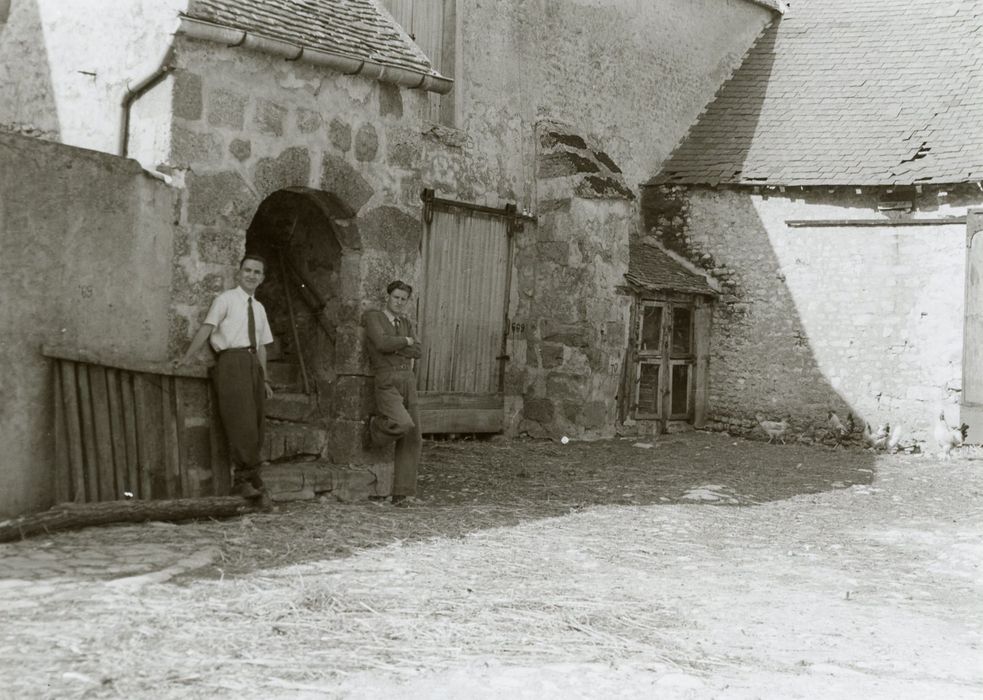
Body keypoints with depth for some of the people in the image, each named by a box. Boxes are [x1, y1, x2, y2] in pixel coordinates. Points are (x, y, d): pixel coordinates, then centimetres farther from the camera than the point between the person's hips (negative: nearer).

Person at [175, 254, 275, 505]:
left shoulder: (259, 308, 22)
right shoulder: (226, 299, 3)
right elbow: (206, 328, -7)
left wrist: (264, 379, 16)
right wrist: (188, 357, -16)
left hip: (253, 364, 7)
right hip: (232, 360, -7)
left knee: (256, 425, 4)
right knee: (241, 422, -15)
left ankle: (245, 481, 10)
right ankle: (248, 479, -13)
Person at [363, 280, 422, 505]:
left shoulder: (406, 324, 19)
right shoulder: (373, 317, 0)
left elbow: (416, 351, 2)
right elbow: (382, 343, -17)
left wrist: (392, 348, -9)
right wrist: (406, 341, -2)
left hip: (408, 383, 6)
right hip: (386, 385, -6)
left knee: (411, 439, -2)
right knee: (403, 425, -29)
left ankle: (402, 494, 3)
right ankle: (377, 427, 5)